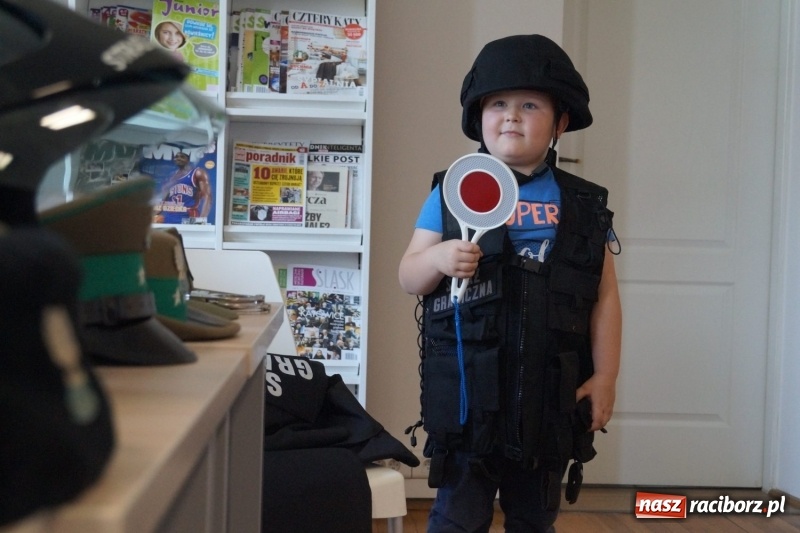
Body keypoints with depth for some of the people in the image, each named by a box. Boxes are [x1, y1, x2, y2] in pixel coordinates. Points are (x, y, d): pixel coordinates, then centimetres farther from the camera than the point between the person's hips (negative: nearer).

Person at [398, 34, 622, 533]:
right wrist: (439, 258, -20)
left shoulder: (584, 206, 3)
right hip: (469, 391, -2)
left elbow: (605, 297, 5)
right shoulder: (452, 193, 0)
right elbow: (409, 277, 1)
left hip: (551, 394, 2)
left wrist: (604, 377, 0)